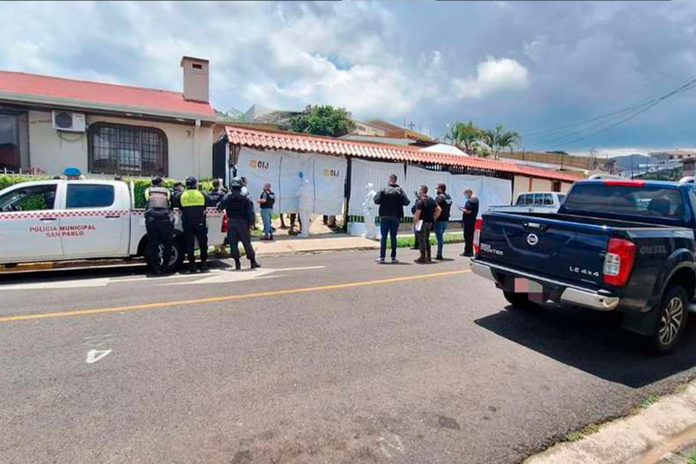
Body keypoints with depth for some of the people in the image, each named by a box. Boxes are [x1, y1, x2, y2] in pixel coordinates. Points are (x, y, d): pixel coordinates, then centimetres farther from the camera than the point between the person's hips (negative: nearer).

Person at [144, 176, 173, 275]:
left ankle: (156, 268, 6)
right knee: (167, 244, 11)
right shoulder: (167, 192, 16)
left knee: (153, 245, 6)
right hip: (165, 220, -1)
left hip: (151, 219, 1)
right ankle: (165, 267, 13)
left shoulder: (147, 191, 17)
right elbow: (171, 206, 21)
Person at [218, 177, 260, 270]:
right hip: (243, 222, 0)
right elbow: (251, 212, -6)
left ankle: (237, 262, 5)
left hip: (232, 222, 0)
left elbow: (220, 207, -2)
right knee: (246, 242, 7)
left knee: (233, 243, 6)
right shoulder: (245, 197, -2)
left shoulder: (227, 197, -1)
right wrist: (250, 222, 0)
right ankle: (253, 261, 10)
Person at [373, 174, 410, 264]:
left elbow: (377, 201, -11)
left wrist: (375, 196, 9)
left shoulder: (383, 190, -4)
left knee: (383, 237, 4)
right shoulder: (399, 190, -1)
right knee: (393, 237, 7)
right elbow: (406, 202, -8)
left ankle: (382, 257, 2)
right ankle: (393, 258, 9)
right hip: (395, 217, 1)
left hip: (384, 217, -1)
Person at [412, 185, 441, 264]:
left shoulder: (420, 201, -13)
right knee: (427, 240, 18)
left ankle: (422, 258, 1)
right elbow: (439, 210, 11)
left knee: (422, 240, -2)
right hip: (430, 223, 8)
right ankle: (428, 257, 23)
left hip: (422, 223, -8)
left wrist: (415, 223, -15)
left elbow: (418, 213, -23)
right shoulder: (431, 200, 10)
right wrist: (434, 219, 14)